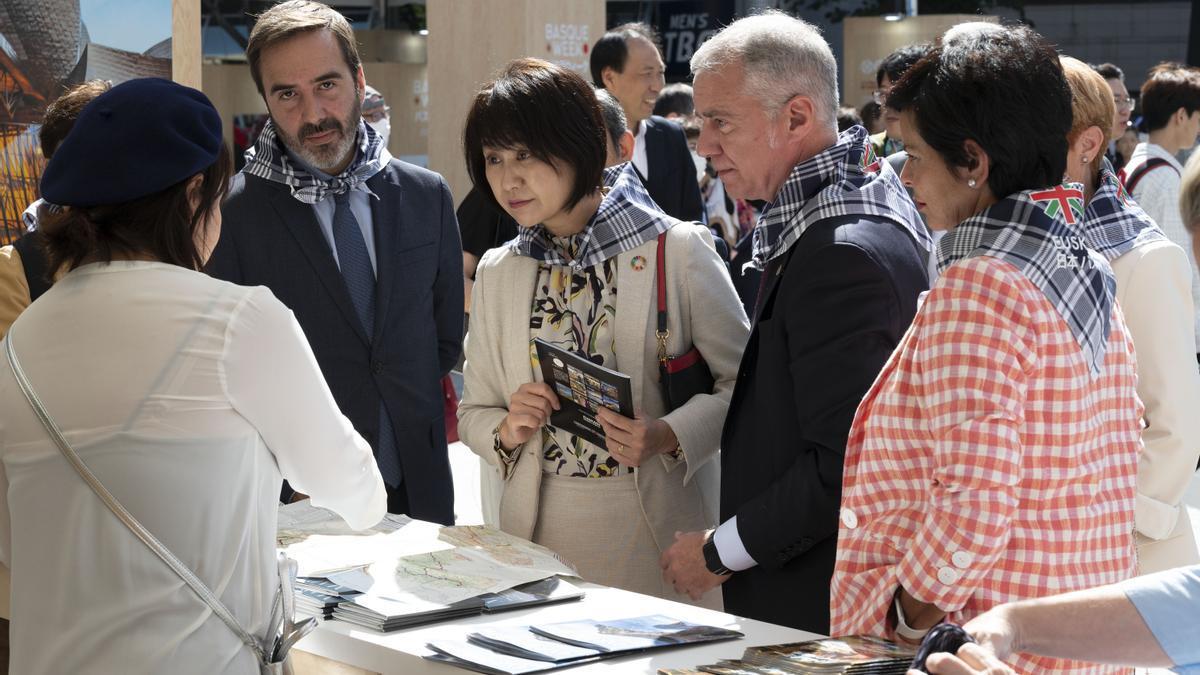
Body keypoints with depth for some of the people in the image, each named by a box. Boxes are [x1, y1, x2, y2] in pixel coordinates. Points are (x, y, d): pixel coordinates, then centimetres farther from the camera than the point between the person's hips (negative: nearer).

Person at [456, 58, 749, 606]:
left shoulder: (677, 249, -5)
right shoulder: (497, 272, 9)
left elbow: (742, 384, -4)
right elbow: (473, 414, 13)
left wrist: (668, 435, -20)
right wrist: (508, 430, -9)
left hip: (657, 530, -3)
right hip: (539, 530, 4)